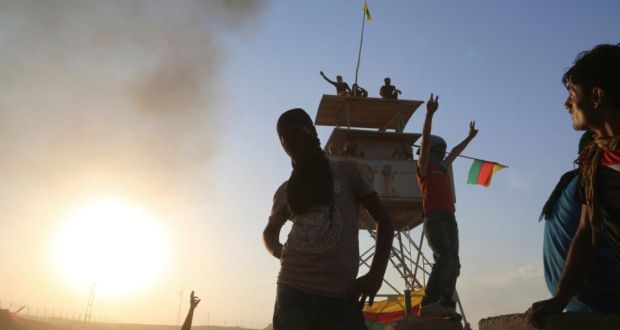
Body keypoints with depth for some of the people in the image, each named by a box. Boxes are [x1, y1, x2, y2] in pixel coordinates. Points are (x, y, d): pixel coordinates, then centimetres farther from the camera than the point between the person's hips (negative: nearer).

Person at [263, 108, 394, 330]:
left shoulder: (346, 171, 10)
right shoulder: (285, 190, 17)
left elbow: (384, 220, 9)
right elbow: (270, 232, 33)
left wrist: (375, 275, -4)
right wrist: (278, 251, 8)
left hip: (340, 296, -2)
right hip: (291, 293, 3)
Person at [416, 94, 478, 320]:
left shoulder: (442, 168, 26)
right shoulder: (424, 167, 6)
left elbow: (455, 153, 42)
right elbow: (425, 141, -5)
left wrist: (470, 137, 54)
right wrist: (430, 114, -11)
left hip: (449, 219, 9)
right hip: (434, 218, -9)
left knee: (453, 265, 1)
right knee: (444, 260, -23)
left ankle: (445, 306, 0)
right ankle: (428, 305, -28)